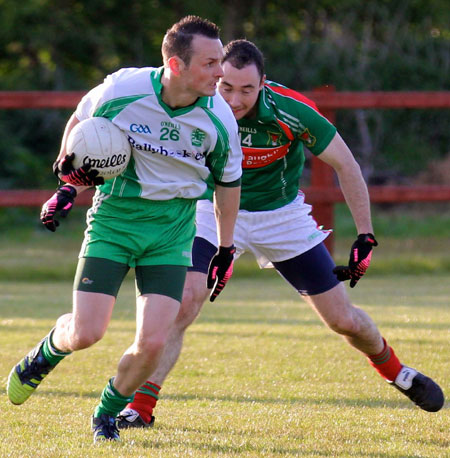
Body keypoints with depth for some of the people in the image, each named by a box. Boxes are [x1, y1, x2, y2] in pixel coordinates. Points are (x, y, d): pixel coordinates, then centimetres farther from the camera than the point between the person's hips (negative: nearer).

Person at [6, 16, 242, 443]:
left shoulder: (219, 119, -12)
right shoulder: (122, 89, -17)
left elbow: (228, 182, 6)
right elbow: (80, 123, 6)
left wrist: (226, 250, 11)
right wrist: (69, 182, 0)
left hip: (172, 231, 1)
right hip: (114, 217, -1)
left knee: (152, 343, -11)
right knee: (85, 333, -10)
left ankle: (107, 412, 18)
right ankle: (46, 353, 27)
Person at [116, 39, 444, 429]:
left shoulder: (290, 111, -28)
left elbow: (345, 164, -15)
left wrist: (366, 236, -14)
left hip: (281, 216, 0)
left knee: (344, 320, 5)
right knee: (183, 301, -23)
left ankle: (396, 372, 35)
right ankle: (141, 406, -14)